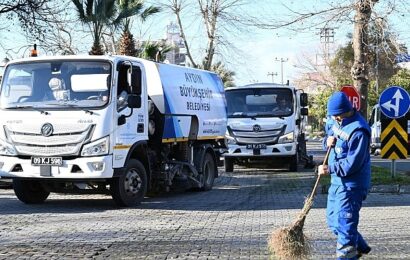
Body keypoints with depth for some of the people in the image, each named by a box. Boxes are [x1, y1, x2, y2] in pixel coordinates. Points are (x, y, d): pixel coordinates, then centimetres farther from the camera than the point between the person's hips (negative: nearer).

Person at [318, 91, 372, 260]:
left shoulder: (358, 130, -24)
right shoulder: (335, 122, 4)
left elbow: (352, 164, -26)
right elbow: (328, 132, 23)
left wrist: (330, 169, -24)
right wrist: (327, 141, 0)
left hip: (351, 184, -10)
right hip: (337, 181, 10)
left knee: (344, 223, -9)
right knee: (333, 220, 19)